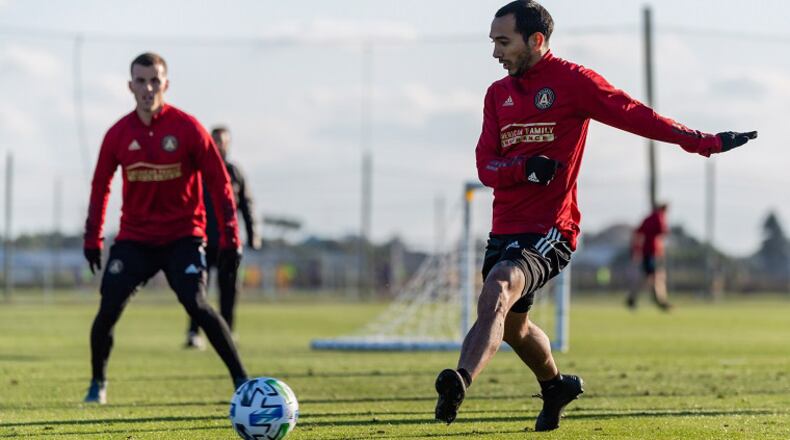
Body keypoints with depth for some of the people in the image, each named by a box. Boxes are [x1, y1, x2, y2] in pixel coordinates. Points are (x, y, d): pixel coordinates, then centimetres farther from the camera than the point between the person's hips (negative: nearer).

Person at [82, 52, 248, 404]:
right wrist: (92, 240, 9)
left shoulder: (187, 128, -8)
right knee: (108, 310, -7)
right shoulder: (118, 135, -1)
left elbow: (219, 183, -5)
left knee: (195, 304, -21)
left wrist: (230, 239, -8)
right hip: (134, 239, 3)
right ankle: (98, 384, 16)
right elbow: (100, 188, 11)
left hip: (183, 236, -3)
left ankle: (242, 380, -14)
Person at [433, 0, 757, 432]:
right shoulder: (497, 93, 13)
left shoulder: (572, 80, -5)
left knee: (496, 291, -31)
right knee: (511, 324, 19)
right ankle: (555, 386, 46)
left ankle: (459, 384, -47)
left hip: (549, 230, -7)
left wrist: (704, 142, -6)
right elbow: (485, 167, 6)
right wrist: (524, 168, -15)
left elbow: (636, 116, -3)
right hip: (505, 229, 7)